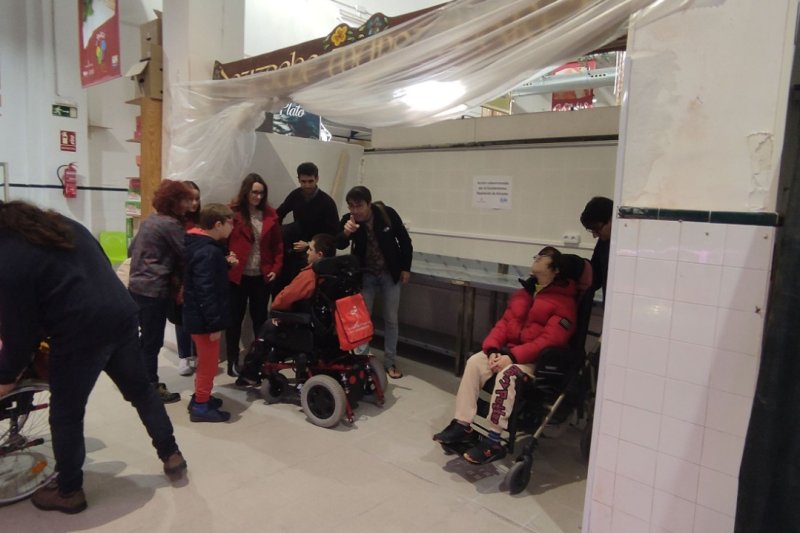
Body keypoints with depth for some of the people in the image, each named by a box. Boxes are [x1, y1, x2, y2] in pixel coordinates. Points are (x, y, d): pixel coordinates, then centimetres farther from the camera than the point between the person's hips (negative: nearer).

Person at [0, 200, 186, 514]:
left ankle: (68, 491, 31)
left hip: (81, 332, -7)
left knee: (66, 413, 15)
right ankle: (171, 455, 32)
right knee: (141, 391, 21)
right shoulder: (60, 224, 15)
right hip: (123, 315, 7)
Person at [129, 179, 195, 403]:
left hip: (137, 287, 9)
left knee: (146, 338, 18)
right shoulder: (171, 224, -14)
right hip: (155, 291, -9)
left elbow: (132, 249, 20)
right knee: (153, 341, 1)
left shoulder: (149, 220, 13)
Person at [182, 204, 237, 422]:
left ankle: (200, 397, 37)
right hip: (203, 318, -10)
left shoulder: (201, 244, 7)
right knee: (208, 362, 4)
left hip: (198, 315, 10)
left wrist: (225, 262, 3)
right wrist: (215, 323, -24)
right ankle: (201, 406, 17)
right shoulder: (207, 252, -25)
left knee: (206, 360, 23)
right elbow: (206, 291, -28)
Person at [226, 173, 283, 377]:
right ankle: (233, 361, 18)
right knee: (235, 318, 7)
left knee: (260, 317, 12)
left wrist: (276, 268, 1)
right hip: (237, 275, -3)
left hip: (262, 276, 3)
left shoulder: (270, 214, 4)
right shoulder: (233, 213, -6)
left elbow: (278, 245, 8)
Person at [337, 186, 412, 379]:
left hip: (390, 274, -1)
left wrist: (405, 268, -4)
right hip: (366, 275, 1)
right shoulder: (348, 220, -15)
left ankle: (390, 362, 19)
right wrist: (345, 233, -46)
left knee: (391, 319, 6)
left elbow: (404, 240, -7)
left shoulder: (387, 214, -19)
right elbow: (339, 245, -25)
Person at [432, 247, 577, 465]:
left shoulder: (564, 302, -10)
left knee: (507, 374, -34)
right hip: (509, 350, 7)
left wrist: (513, 356, -26)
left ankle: (493, 442, -27)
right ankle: (462, 426, -16)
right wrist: (493, 349, -10)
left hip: (539, 359, -7)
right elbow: (504, 322, 8)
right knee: (474, 362, -17)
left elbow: (550, 340, -20)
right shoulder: (524, 293, 15)